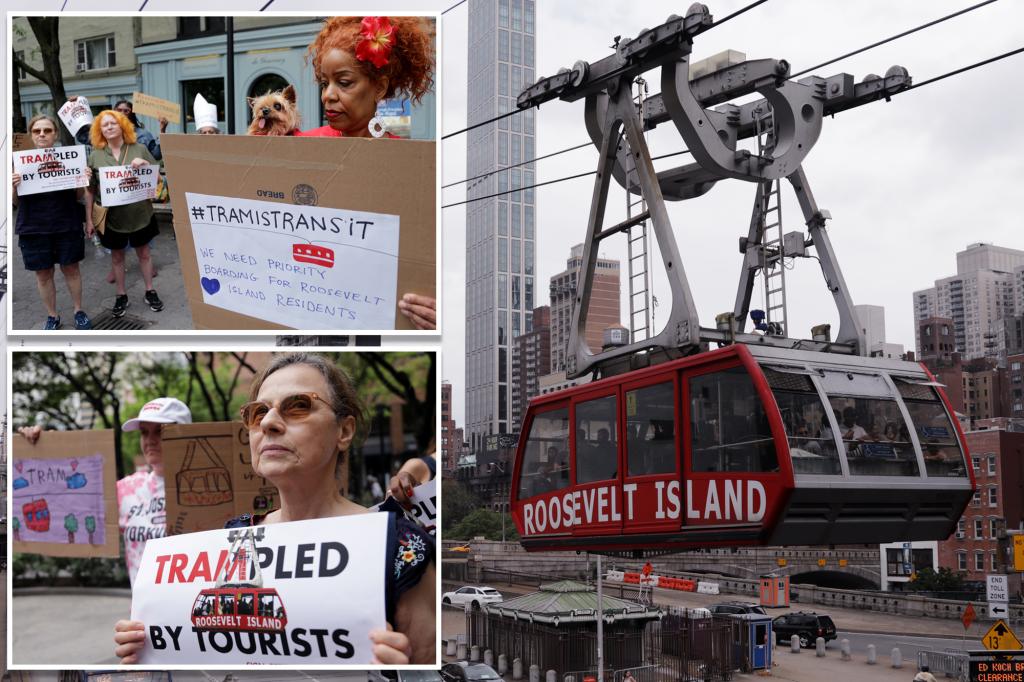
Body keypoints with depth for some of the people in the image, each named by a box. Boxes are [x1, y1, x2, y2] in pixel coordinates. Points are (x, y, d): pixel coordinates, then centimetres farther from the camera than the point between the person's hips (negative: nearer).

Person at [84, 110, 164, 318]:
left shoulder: (139, 149, -2)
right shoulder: (96, 156, -2)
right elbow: (90, 190, 1)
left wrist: (145, 165, -18)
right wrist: (89, 219, -1)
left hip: (139, 213, 0)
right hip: (112, 215, 1)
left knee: (143, 252, 12)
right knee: (116, 256, 12)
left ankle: (150, 292, 26)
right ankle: (121, 295, 25)